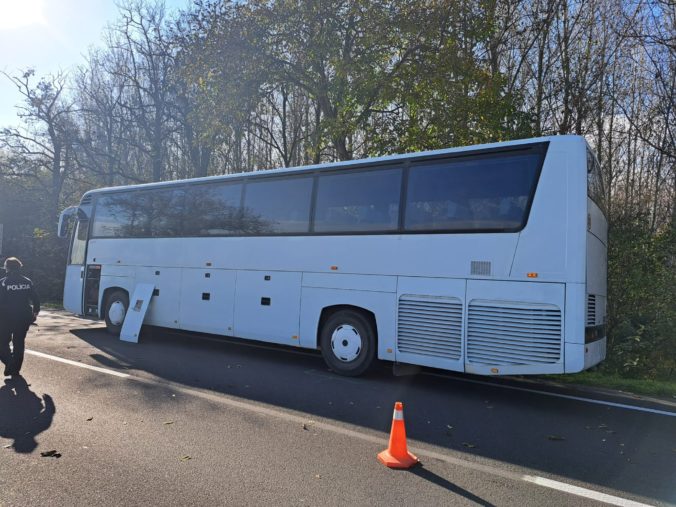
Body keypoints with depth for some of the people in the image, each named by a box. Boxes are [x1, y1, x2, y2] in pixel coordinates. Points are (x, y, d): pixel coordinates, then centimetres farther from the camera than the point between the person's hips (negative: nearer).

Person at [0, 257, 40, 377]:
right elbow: (36, 299, 3)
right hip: (23, 318, 4)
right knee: (19, 343, 13)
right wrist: (35, 312, 17)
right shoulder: (27, 282, 1)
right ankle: (15, 369, 17)